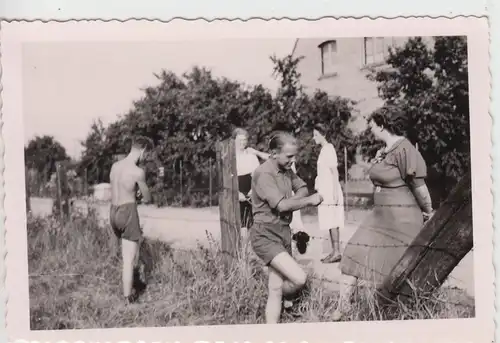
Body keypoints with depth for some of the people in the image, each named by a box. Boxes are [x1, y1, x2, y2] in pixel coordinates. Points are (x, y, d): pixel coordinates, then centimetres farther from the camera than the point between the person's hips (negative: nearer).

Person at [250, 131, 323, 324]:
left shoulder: (286, 170, 10)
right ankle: (280, 300, 15)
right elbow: (282, 205, -23)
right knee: (299, 279, -17)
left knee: (276, 289, 7)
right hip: (265, 235, -8)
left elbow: (302, 188, 21)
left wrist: (294, 200, -2)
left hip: (283, 232, 8)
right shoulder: (264, 174, -16)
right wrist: (310, 201, -10)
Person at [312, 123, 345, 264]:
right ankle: (334, 251, 12)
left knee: (333, 222, -8)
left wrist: (335, 193, -18)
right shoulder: (324, 150, 16)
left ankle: (337, 252, -7)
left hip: (330, 192, -9)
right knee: (330, 223, 9)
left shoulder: (329, 149, -9)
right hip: (325, 192, 9)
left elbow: (334, 172, -14)